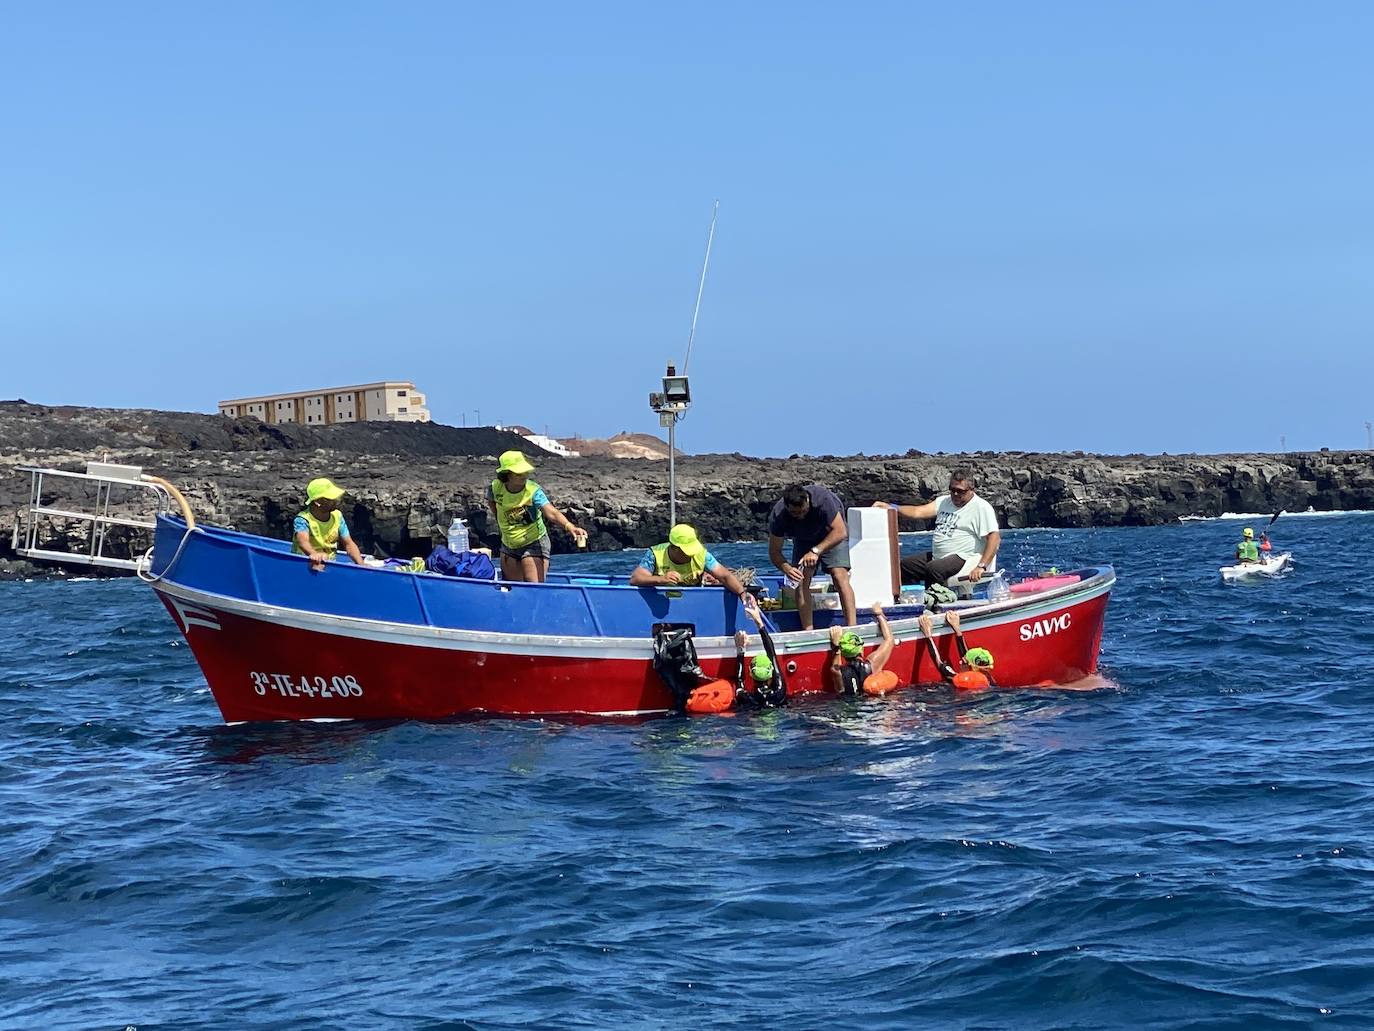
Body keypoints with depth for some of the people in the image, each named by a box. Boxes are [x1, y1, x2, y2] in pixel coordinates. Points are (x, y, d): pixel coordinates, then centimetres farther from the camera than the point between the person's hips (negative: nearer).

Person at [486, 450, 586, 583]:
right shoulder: (496, 487, -12)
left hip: (534, 543, -4)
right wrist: (500, 519, 4)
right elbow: (490, 501, 15)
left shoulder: (533, 490, -23)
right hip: (509, 546, 4)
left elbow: (551, 512, -38)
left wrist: (569, 526, -56)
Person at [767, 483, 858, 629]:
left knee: (840, 576, -20)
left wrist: (816, 551, -44)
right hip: (803, 540, 3)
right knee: (801, 581, -13)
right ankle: (808, 632, -12)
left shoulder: (823, 499, -37)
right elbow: (774, 551, -20)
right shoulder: (777, 516, -28)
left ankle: (852, 627, -24)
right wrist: (786, 568, -40)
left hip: (833, 536, -3)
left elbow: (840, 532, -35)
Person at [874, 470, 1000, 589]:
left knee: (933, 569, -32)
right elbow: (918, 512, 3)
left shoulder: (982, 508, -7)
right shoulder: (944, 501, 14)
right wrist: (891, 508, -14)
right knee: (904, 565, 3)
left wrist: (981, 567, -26)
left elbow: (995, 537, -16)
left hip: (964, 558, -8)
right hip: (938, 556, 8)